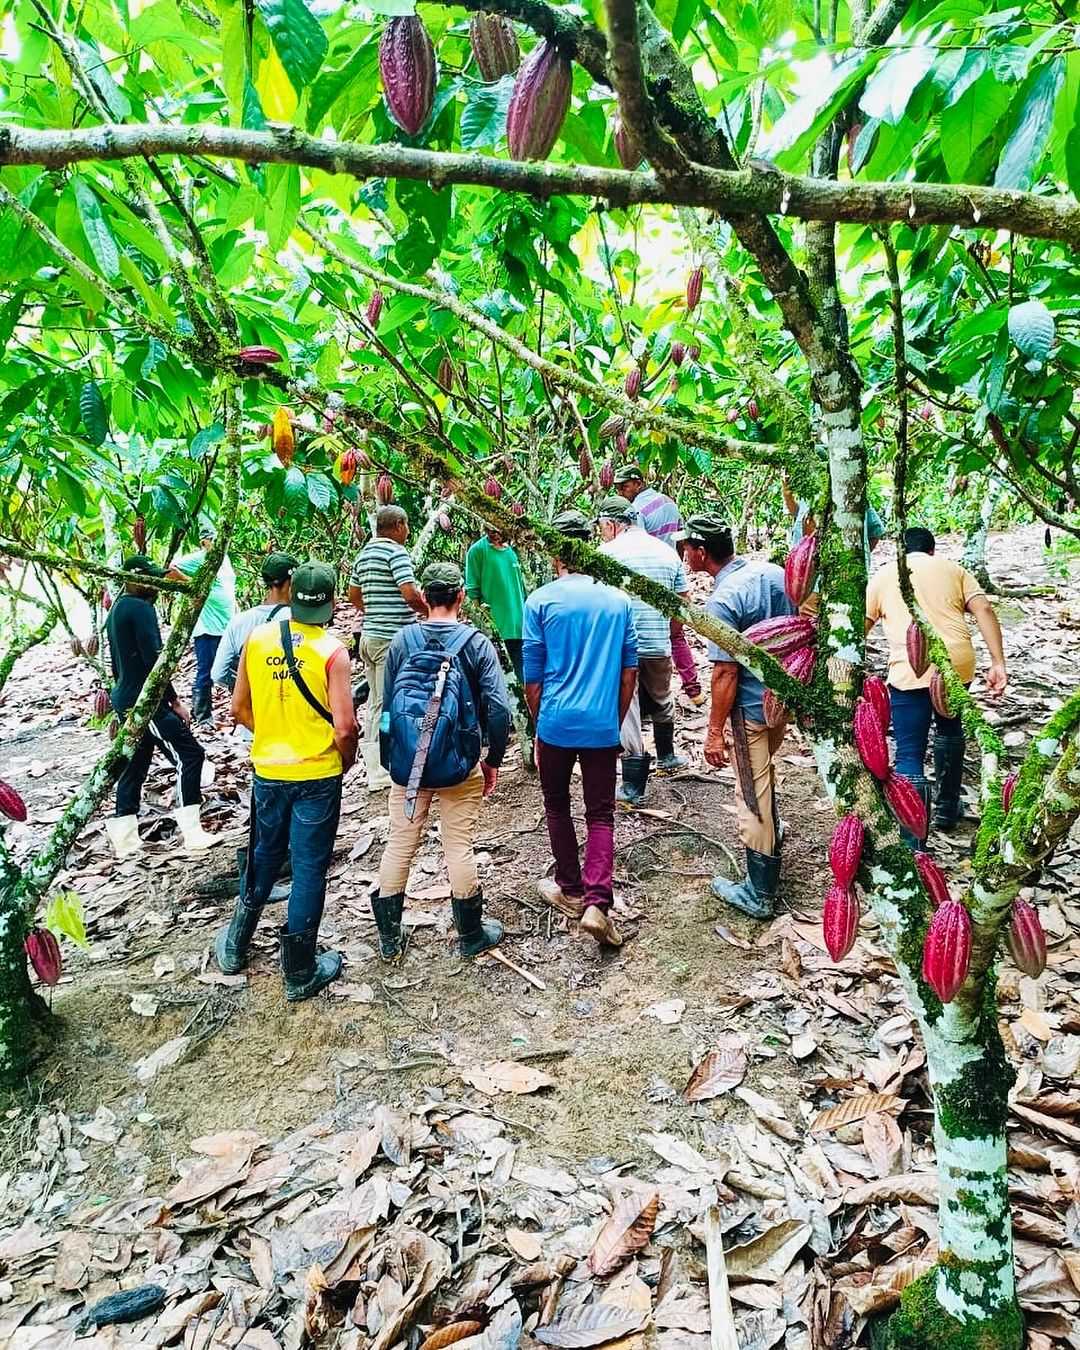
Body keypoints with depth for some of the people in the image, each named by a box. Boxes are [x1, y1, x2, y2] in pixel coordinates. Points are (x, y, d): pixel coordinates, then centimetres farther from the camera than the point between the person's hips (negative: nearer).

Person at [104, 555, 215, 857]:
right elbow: (153, 660, -20)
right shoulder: (142, 608, -16)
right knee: (189, 754, -6)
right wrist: (175, 702, -14)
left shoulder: (117, 609, 14)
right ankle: (192, 833, -5)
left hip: (126, 699, 10)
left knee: (135, 765, 14)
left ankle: (124, 838, 19)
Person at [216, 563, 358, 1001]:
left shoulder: (257, 639, -2)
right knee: (309, 870, 7)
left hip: (268, 770, 5)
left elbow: (240, 709, 5)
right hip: (318, 775, -4)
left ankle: (235, 947, 39)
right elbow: (344, 727, -18)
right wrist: (347, 760, 2)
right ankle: (300, 973, 18)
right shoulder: (332, 651, -15)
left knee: (264, 857, 24)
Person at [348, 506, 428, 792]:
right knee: (389, 704, -4)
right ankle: (381, 775, -1)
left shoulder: (364, 554, 14)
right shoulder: (396, 553, -12)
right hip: (393, 638, -9)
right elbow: (410, 594, -21)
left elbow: (354, 594, 21)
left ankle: (374, 770, 21)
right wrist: (430, 613, -5)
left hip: (369, 636, 9)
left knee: (375, 704, 14)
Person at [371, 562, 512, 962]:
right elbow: (498, 708, -12)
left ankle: (389, 938, 24)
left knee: (399, 845, 13)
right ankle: (471, 936, 24)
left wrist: (392, 757, 14)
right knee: (459, 847, 9)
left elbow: (388, 703, 2)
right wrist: (494, 759, 1)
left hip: (406, 764, 2)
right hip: (458, 765, -2)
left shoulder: (402, 640, -1)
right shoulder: (476, 643, -8)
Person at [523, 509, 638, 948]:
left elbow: (532, 677, -2)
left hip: (556, 724, -1)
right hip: (603, 727, 2)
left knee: (557, 806, 18)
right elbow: (630, 669, 8)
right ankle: (597, 903, -6)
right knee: (601, 814, 8)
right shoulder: (617, 599, 4)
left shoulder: (541, 600, -5)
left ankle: (572, 891, 28)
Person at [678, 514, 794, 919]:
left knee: (752, 797, 3)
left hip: (752, 709, -8)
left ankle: (759, 894, 14)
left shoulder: (722, 601, -23)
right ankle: (771, 834, 52)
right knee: (763, 773, 31)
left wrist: (714, 731, -13)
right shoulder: (774, 572, -1)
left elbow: (726, 674, -22)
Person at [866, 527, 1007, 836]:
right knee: (950, 728, 30)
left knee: (910, 756, -1)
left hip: (911, 670, -3)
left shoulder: (883, 575, 17)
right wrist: (998, 664, 1)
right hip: (958, 663, 3)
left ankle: (914, 848, -8)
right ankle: (947, 810, 42)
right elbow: (984, 609, 6)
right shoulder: (953, 569, 20)